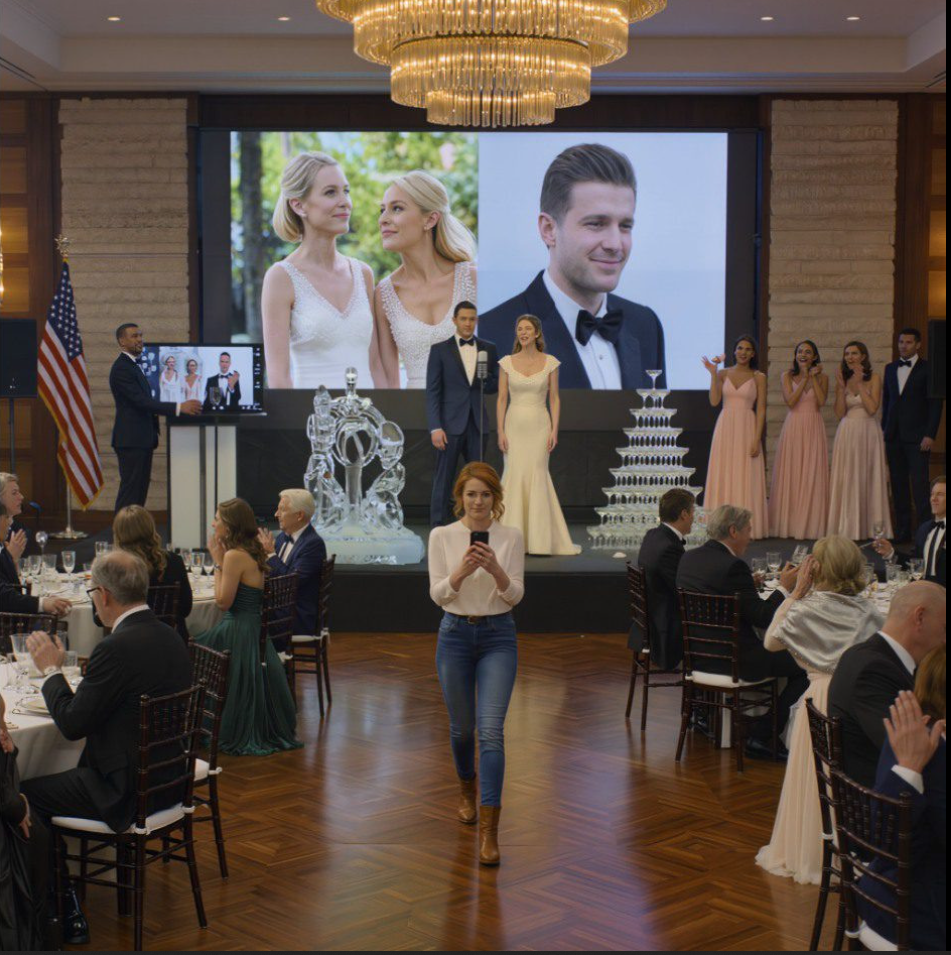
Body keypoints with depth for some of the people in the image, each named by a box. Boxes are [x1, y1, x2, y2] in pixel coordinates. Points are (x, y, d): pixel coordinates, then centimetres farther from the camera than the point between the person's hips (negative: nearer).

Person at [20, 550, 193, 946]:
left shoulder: (116, 649, -24)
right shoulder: (169, 637, 5)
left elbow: (72, 725, -16)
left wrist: (51, 670, -3)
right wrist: (59, 672, 12)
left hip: (127, 793, -9)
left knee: (25, 795, 4)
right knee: (56, 778, 23)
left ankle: (64, 913, 13)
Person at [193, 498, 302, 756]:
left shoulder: (235, 556, -18)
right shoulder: (253, 552, 11)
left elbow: (223, 601, -16)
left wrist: (218, 561, -11)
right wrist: (221, 559, 13)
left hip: (238, 633, -9)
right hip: (253, 629, 9)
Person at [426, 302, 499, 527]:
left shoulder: (488, 349, 10)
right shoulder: (440, 350, 0)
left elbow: (496, 384, 14)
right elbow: (432, 392, -4)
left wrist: (483, 382, -10)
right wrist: (435, 427, -12)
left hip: (477, 424, 3)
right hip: (450, 424, -3)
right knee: (443, 479, -1)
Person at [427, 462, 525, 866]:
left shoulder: (512, 536, -2)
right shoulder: (441, 536, -2)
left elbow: (515, 595, -7)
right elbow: (437, 594, -8)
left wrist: (495, 569, -26)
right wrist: (462, 571, -26)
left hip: (498, 637, -1)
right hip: (455, 635, 1)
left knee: (491, 729, -14)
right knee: (462, 727, 14)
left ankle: (489, 829, -13)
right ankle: (467, 791, 46)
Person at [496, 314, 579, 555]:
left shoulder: (550, 362, 1)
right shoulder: (507, 362, 2)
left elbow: (554, 398, 3)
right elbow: (502, 398, 3)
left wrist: (554, 430, -5)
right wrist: (500, 431, -4)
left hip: (539, 425, -1)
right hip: (514, 425, 1)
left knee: (537, 476, -2)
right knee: (515, 476, -2)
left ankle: (540, 539, 7)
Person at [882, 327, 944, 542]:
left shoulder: (927, 369, -2)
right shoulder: (890, 368, 14)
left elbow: (935, 403, -5)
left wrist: (930, 435, -12)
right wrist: (884, 429, 11)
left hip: (916, 436, -5)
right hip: (894, 435, 5)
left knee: (919, 483, -10)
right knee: (898, 483, 6)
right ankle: (902, 530, 11)